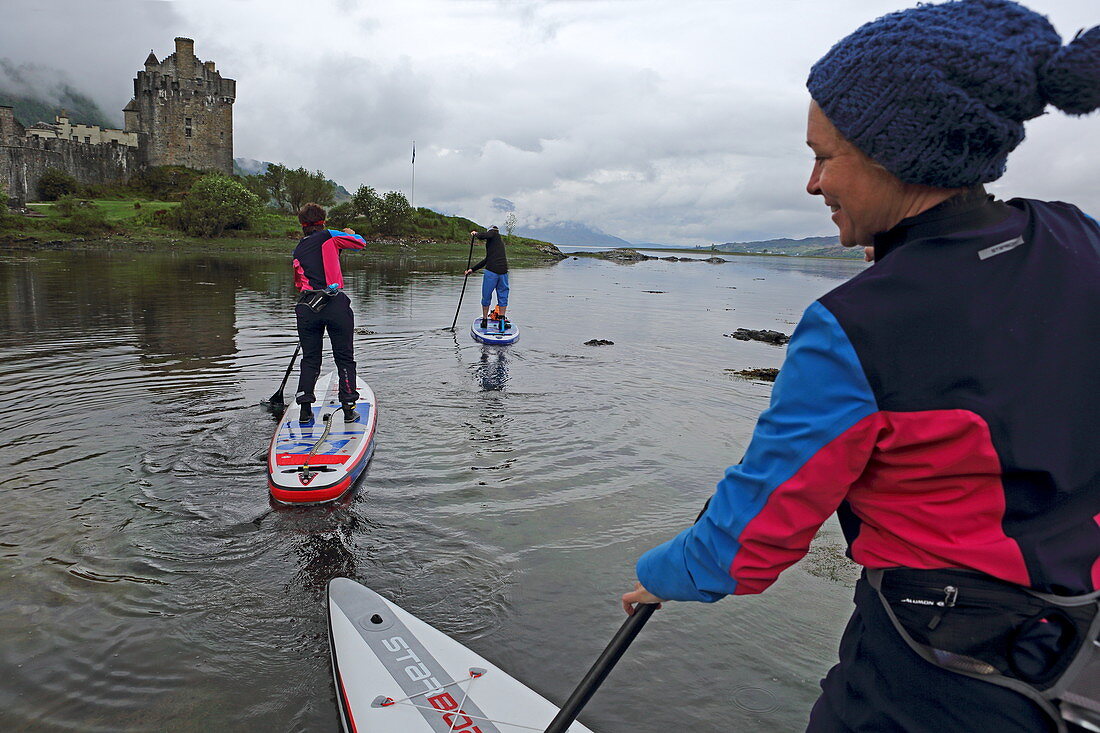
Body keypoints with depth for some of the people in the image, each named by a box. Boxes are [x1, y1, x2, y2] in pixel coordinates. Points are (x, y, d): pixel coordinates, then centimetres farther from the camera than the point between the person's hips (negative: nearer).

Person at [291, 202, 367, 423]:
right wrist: (351, 233, 30)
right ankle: (348, 408, 3)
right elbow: (361, 243, 9)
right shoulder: (328, 237, 3)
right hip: (336, 305, -4)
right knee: (344, 358, 5)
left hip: (307, 307, 4)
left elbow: (299, 284, 21)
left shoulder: (298, 250, 17)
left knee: (310, 359, 13)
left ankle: (305, 410, 9)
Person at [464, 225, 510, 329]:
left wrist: (476, 233, 7)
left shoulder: (493, 233, 8)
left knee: (486, 296, 7)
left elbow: (483, 235, -16)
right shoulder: (500, 242, 26)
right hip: (503, 272, 6)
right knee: (503, 296, 13)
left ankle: (484, 320, 16)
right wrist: (472, 269, 29)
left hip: (491, 271, -6)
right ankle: (502, 321, 13)